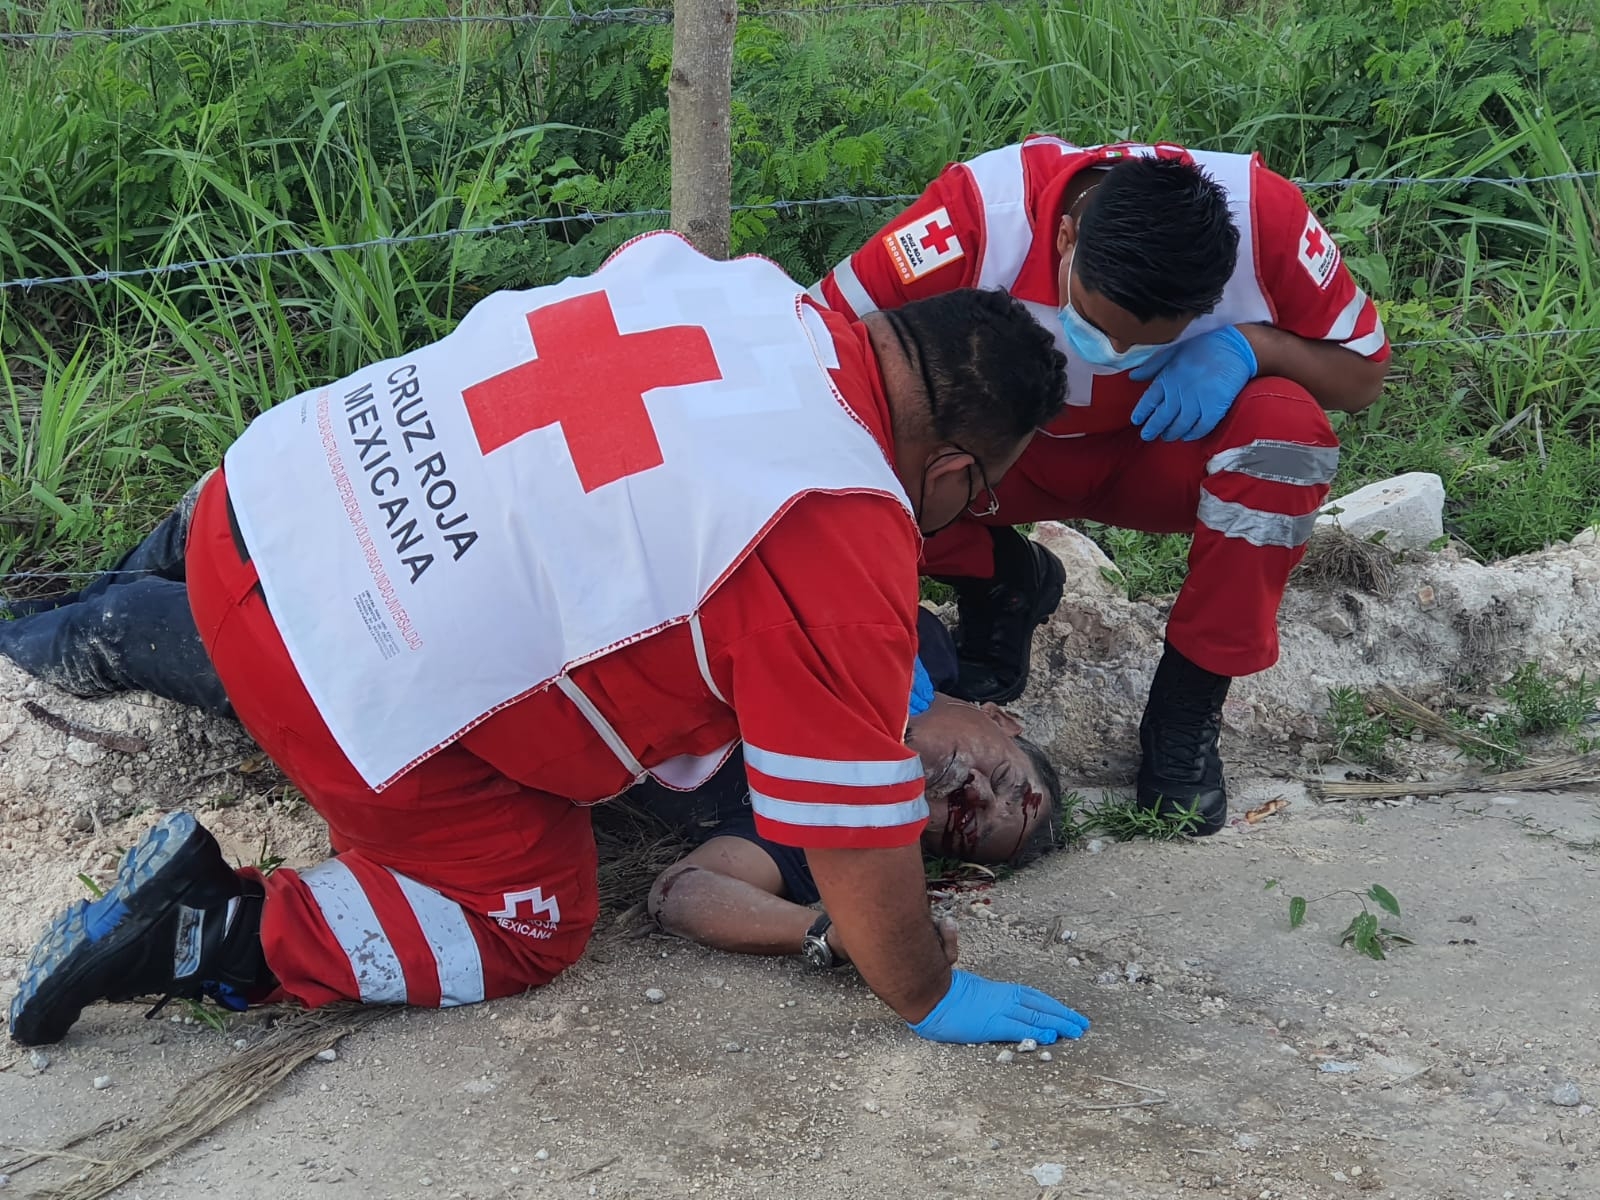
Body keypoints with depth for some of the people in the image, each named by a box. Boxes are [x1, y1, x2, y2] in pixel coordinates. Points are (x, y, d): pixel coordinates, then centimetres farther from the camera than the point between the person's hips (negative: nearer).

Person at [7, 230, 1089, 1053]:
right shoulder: (845, 542, -20)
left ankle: (125, 627, 34)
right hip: (364, 700, -8)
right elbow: (856, 829, -14)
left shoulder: (732, 286, 0)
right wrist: (930, 1002, 4)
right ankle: (207, 938, 4)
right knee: (530, 930, 13)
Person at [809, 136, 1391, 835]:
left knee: (1289, 424, -32)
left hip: (1155, 457, 1)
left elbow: (1363, 374, -11)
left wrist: (1247, 346, -33)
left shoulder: (1263, 214, -27)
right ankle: (1003, 587, 3)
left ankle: (1185, 716, -14)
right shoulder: (980, 212, -33)